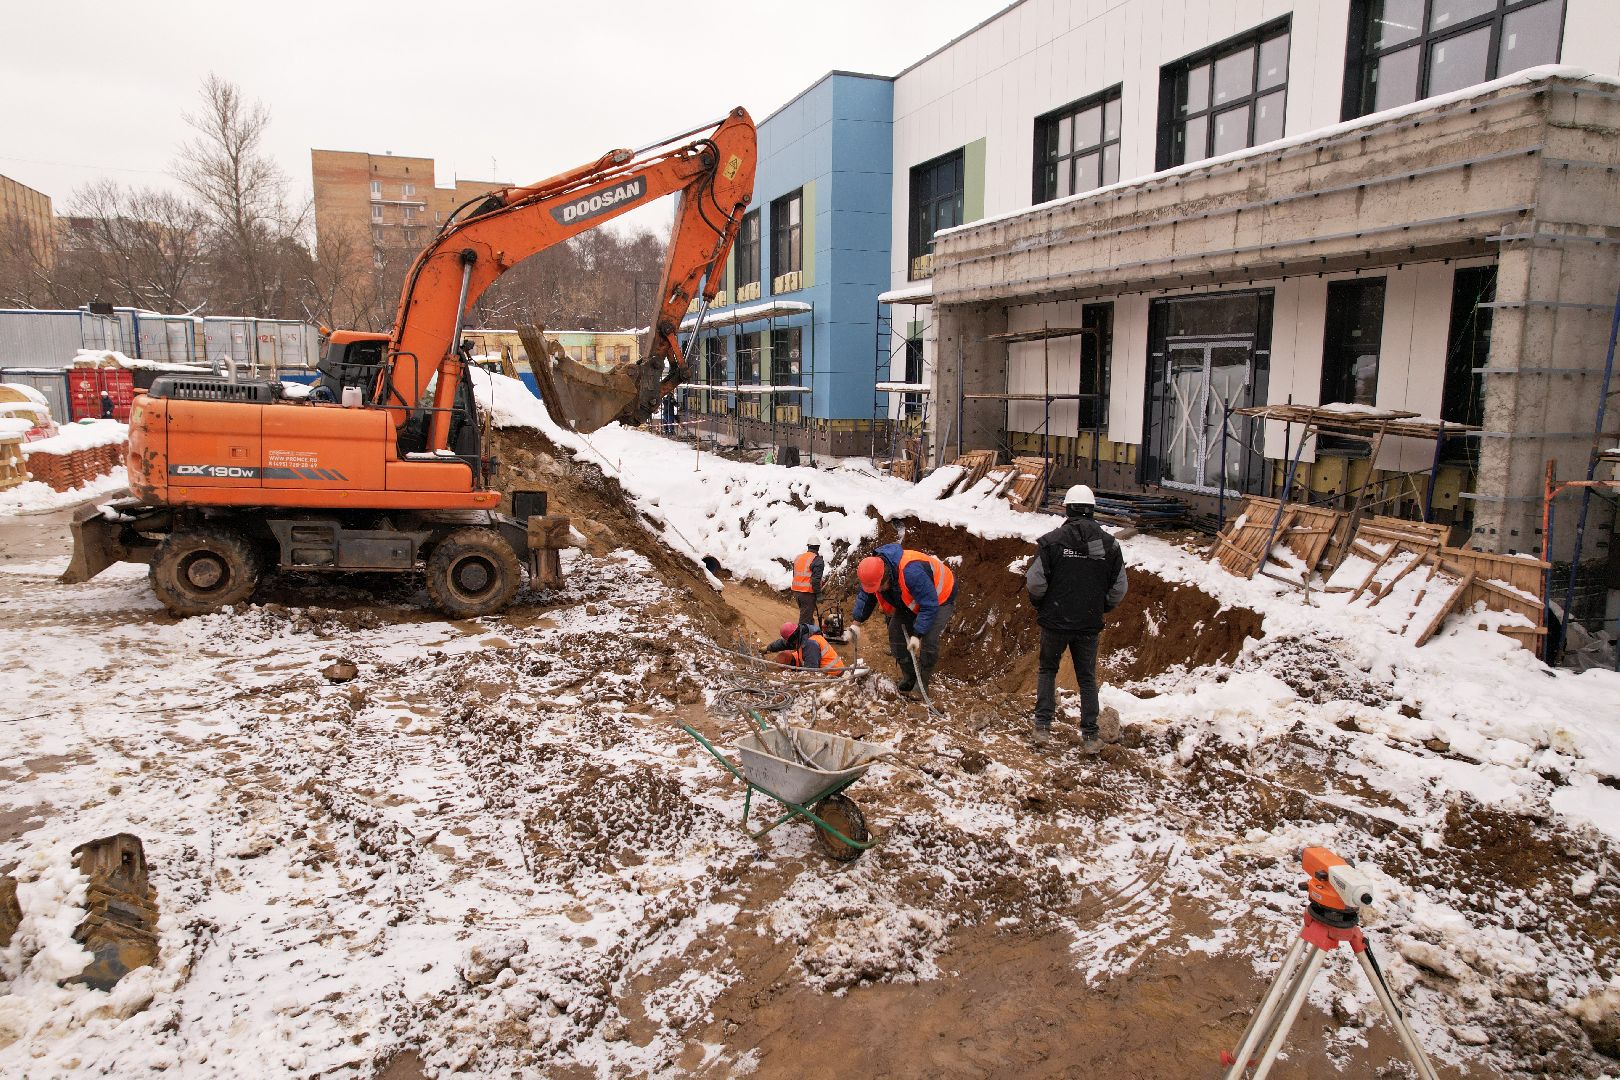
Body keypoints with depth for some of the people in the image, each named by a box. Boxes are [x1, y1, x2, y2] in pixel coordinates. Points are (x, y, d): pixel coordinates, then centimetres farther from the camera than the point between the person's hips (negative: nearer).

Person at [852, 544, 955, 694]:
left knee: (929, 639, -22)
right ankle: (908, 680, 15)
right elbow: (866, 597, 1)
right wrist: (856, 622, -8)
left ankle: (921, 684, -1)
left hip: (939, 598, -7)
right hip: (911, 602, 8)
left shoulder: (911, 571, -45)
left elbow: (929, 605, -38)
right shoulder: (873, 572, -20)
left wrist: (917, 635, -38)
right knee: (895, 632, -2)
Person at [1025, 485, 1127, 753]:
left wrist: (1041, 606, 8)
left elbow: (1035, 582, -11)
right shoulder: (1109, 544, -2)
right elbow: (1119, 589, 2)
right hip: (1090, 625, 2)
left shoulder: (1051, 540, -11)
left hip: (1055, 621, -2)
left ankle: (1042, 727, 11)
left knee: (1047, 670, 17)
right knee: (1087, 678, 14)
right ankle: (1090, 736, 14)